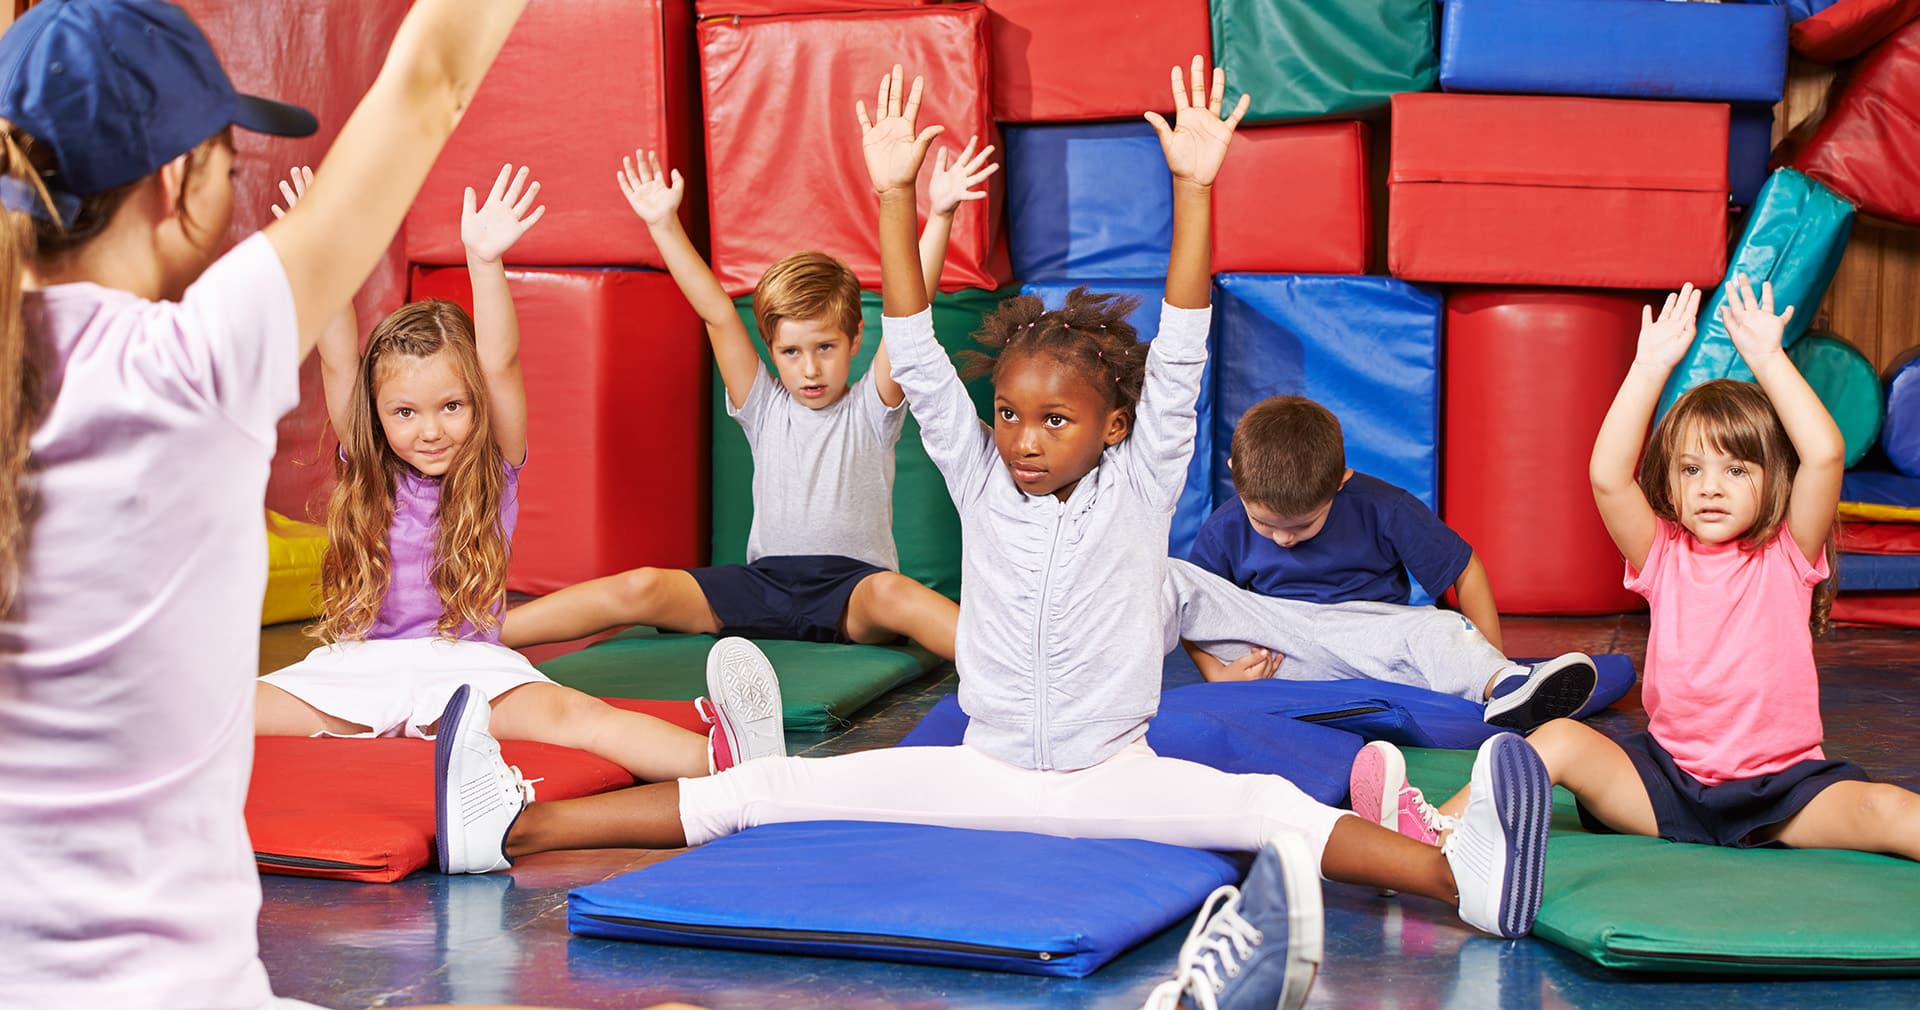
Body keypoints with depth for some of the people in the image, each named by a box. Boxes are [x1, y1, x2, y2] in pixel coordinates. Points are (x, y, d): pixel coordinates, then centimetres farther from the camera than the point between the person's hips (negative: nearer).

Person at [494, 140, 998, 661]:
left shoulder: (870, 409, 3)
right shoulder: (765, 407, 10)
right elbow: (718, 315, 2)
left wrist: (939, 216, -21)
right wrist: (664, 225, -5)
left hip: (854, 586, -2)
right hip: (766, 579, 3)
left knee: (891, 592, -38)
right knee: (642, 588, -17)